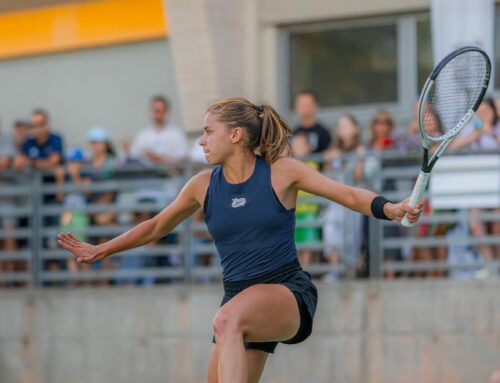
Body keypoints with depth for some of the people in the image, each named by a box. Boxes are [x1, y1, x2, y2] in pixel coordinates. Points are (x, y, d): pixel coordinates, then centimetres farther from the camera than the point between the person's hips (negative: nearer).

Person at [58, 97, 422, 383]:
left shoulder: (281, 172, -3)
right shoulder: (204, 186, 8)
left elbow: (350, 194, -7)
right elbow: (156, 227, 23)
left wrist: (390, 208, -25)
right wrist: (101, 250, 24)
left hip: (289, 293, -6)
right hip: (240, 301, 6)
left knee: (228, 321, -35)